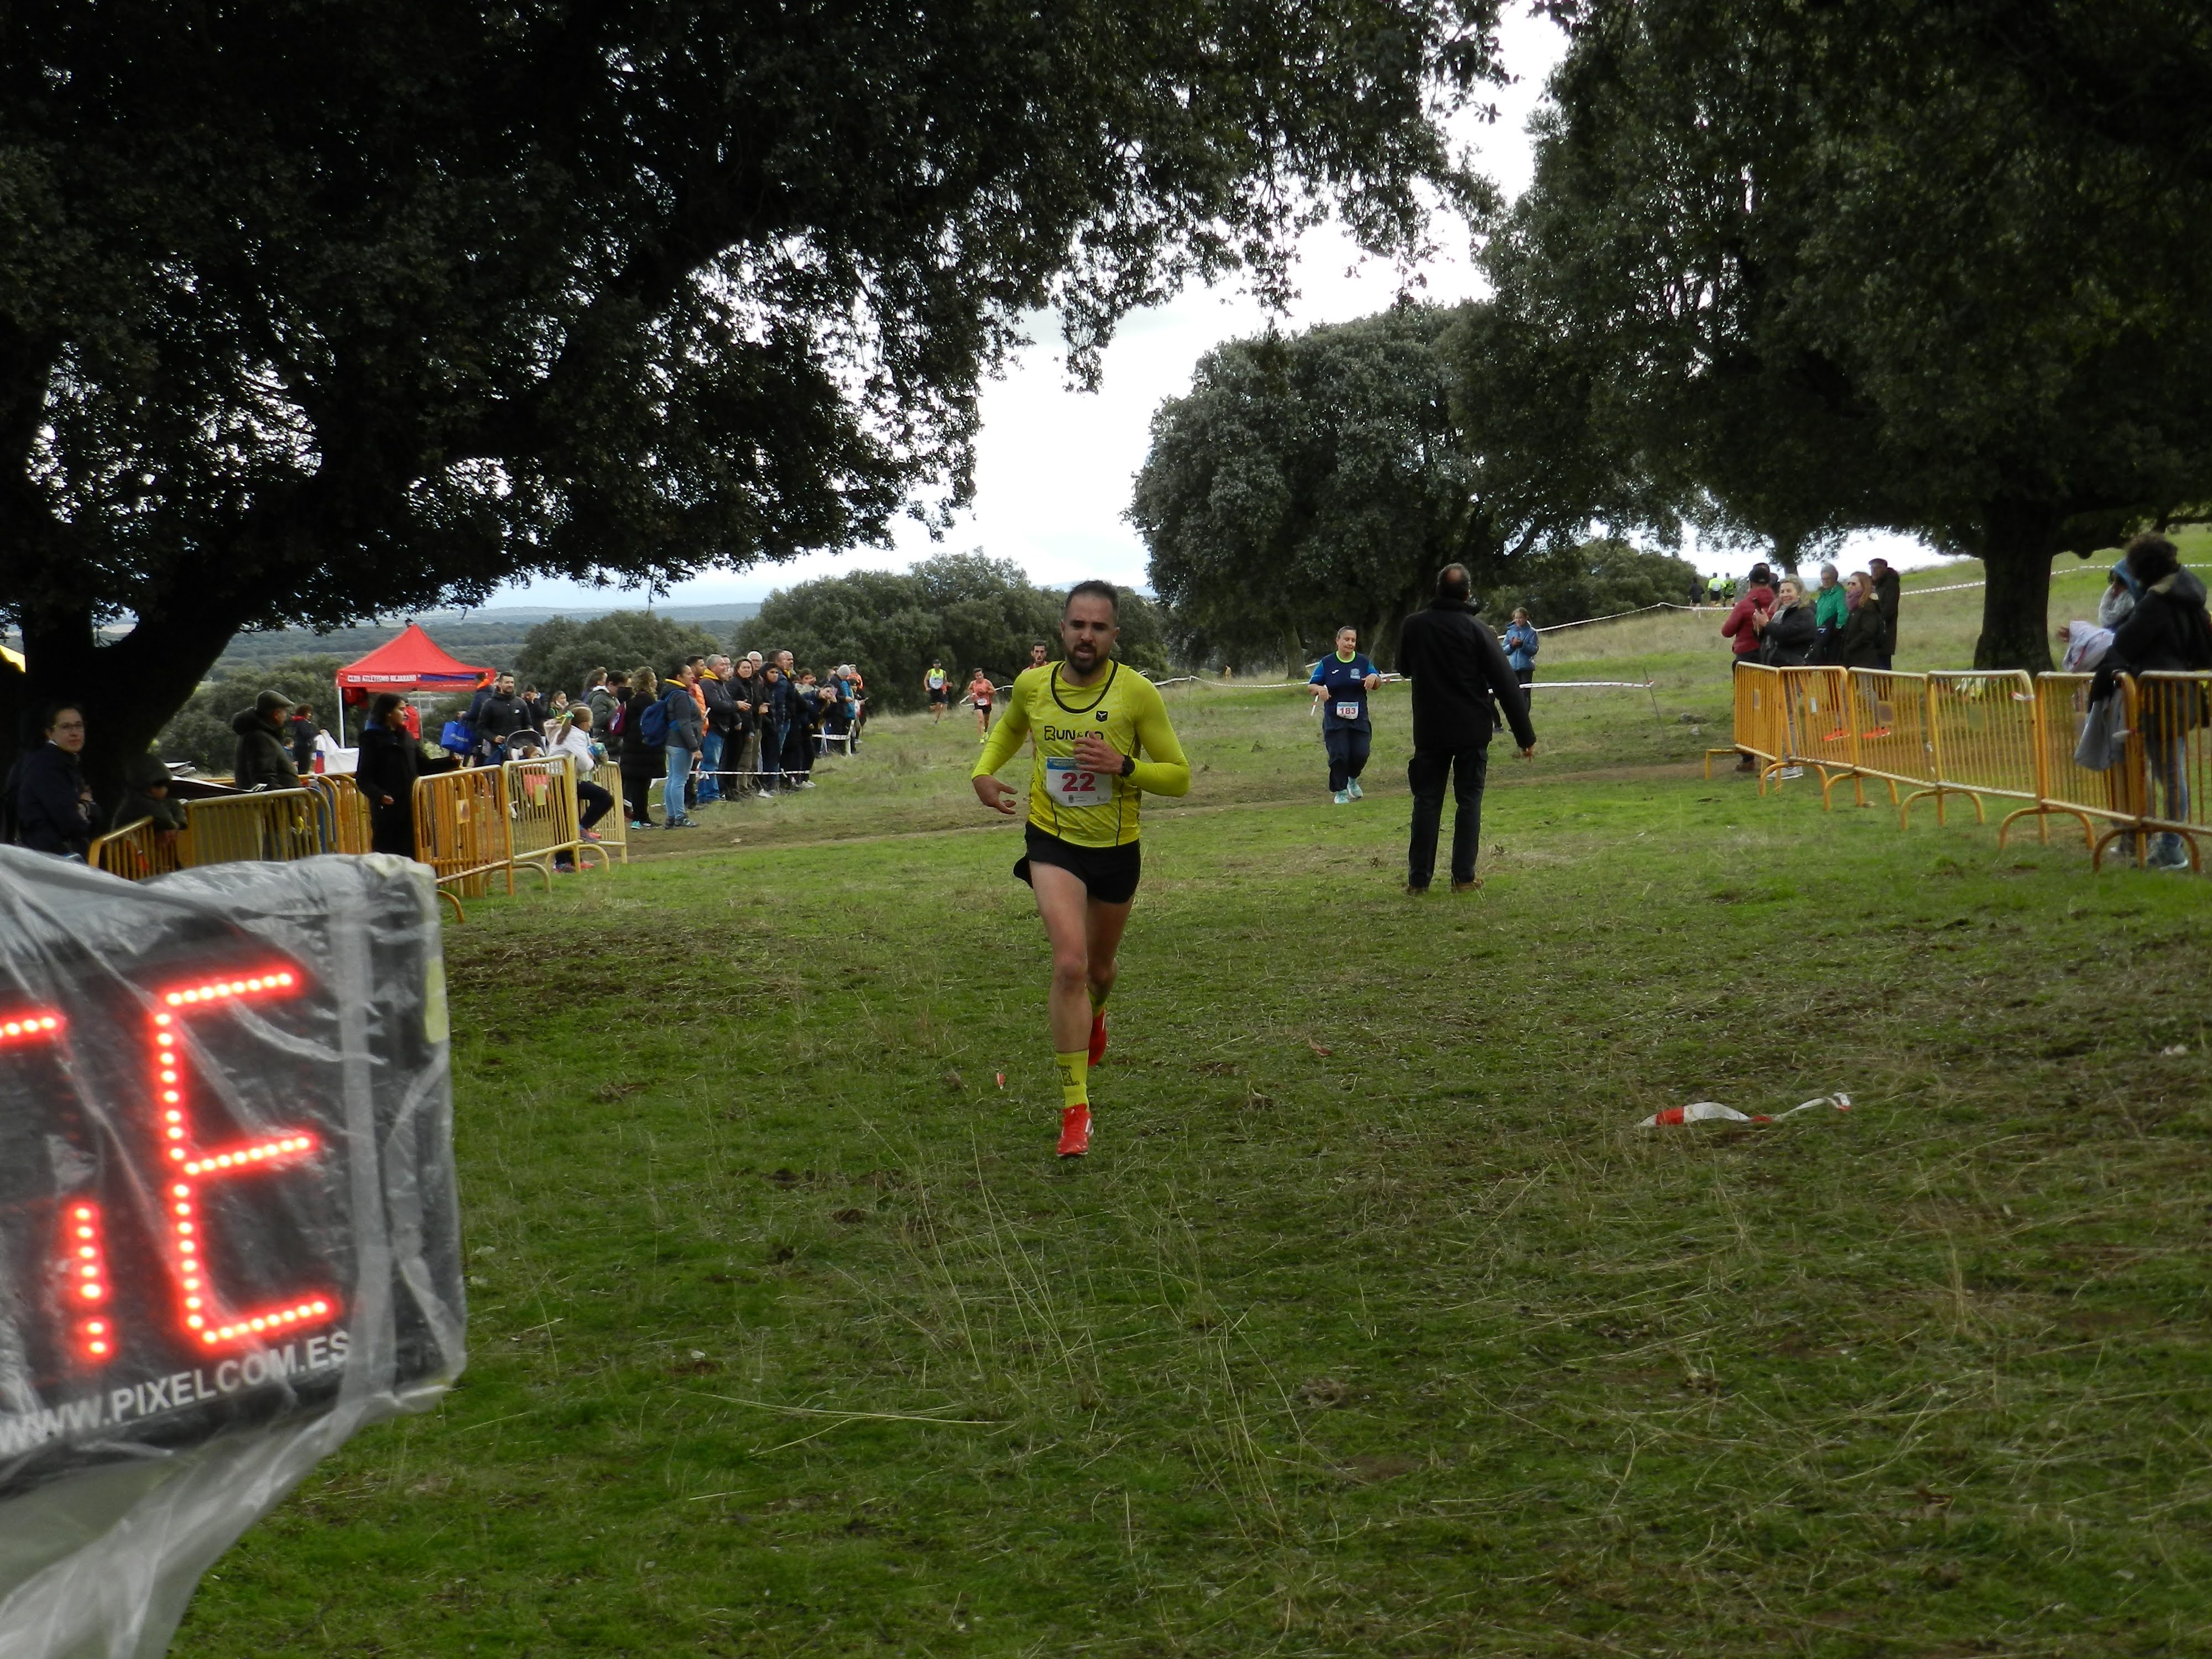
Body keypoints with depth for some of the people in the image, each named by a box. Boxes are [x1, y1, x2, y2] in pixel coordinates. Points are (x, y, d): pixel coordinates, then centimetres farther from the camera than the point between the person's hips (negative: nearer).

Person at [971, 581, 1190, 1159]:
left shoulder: (1137, 693, -14)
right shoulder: (1031, 685, -5)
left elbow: (1179, 777, -9)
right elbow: (1009, 728, 20)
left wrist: (1123, 766, -26)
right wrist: (983, 771, 1)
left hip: (1117, 849, 1)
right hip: (1052, 842, -1)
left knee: (1099, 969, 20)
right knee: (1070, 964, -20)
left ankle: (1093, 1016, 60)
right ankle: (1075, 1108, -14)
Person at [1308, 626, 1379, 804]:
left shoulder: (1363, 662, 6)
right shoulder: (1326, 663, 2)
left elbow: (1378, 684, 9)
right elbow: (1311, 686, 3)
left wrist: (1374, 677, -15)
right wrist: (1320, 689, -21)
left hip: (1359, 718, 2)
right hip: (1335, 720, -2)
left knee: (1361, 754, -5)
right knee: (1339, 755, -7)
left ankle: (1352, 779, 26)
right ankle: (1340, 791, 10)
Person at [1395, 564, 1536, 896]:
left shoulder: (1414, 626, -2)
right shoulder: (1477, 631, -10)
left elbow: (1404, 669, 17)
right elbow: (1506, 685, -10)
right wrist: (1526, 735, -6)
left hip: (1429, 731, 2)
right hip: (1471, 731, -2)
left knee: (1427, 800, 7)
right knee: (1469, 800, 7)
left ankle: (1419, 878, 5)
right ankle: (1463, 876, 4)